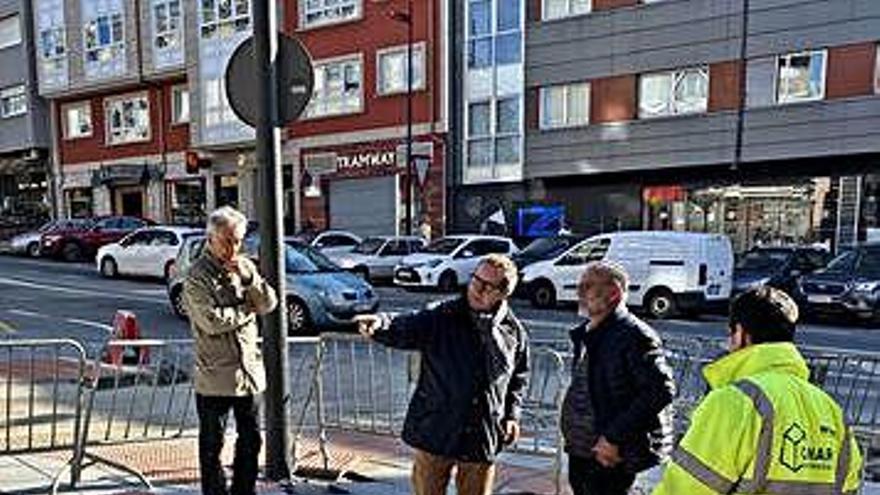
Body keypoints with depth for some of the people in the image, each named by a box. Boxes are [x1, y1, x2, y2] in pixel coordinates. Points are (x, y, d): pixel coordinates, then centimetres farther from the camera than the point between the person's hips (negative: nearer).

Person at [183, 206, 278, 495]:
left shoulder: (245, 266, 7)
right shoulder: (198, 276, -11)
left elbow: (269, 304, 1)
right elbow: (212, 321, -22)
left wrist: (249, 279, -14)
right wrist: (248, 308, -10)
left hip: (250, 369, 6)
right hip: (215, 374, -6)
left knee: (251, 439, 16)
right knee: (212, 444, 8)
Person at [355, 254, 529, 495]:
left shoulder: (514, 331, -2)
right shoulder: (441, 318, -10)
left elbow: (519, 378, 12)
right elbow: (401, 331, -25)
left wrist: (512, 414, 4)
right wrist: (381, 324, -45)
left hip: (482, 440, 2)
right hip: (435, 432, -1)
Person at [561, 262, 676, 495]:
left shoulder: (634, 335, -17)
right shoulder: (585, 334, 10)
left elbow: (661, 390, -24)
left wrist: (614, 437, -22)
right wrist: (571, 432, 11)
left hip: (612, 455, -9)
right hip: (580, 449, 9)